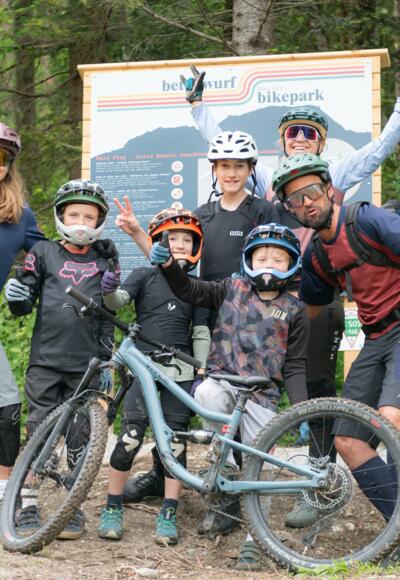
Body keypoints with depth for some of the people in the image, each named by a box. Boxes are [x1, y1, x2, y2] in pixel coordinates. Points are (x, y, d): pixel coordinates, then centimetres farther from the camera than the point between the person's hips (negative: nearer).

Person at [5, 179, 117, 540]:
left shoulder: (105, 260, 9)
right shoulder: (43, 253, 6)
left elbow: (108, 318, 12)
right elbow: (23, 306, 8)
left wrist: (106, 361, 7)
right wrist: (16, 297, -15)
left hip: (86, 365, 1)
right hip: (46, 360, 0)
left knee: (80, 438, 4)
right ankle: (28, 506, 8)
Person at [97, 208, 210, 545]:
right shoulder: (145, 276, 6)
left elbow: (201, 334, 9)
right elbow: (118, 301, -9)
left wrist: (201, 374, 0)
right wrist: (109, 290, -32)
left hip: (180, 371, 2)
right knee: (130, 437, -9)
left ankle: (168, 515, 6)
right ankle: (112, 509, 4)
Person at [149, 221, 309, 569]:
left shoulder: (293, 310, 6)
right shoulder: (233, 289, 8)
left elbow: (294, 368, 6)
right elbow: (190, 291, 9)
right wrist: (168, 265, -9)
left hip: (262, 396, 0)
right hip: (223, 381, 1)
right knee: (205, 393, -36)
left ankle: (253, 541, 13)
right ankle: (225, 460, -15)